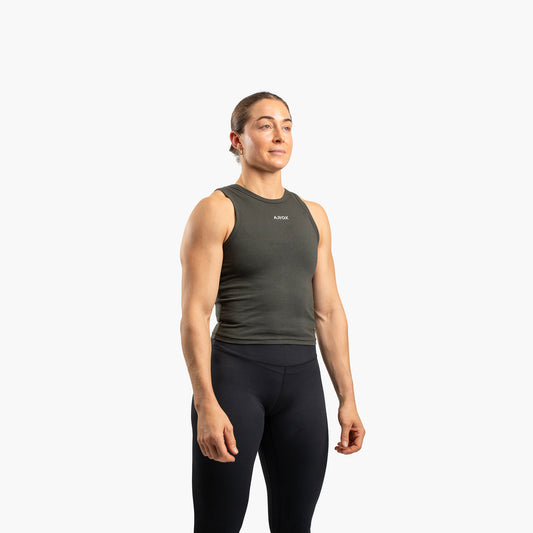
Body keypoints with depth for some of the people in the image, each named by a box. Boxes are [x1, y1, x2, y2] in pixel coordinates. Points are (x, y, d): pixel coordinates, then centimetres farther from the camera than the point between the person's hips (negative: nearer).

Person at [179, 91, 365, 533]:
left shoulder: (312, 215, 13)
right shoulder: (216, 210, -3)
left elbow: (329, 311, 14)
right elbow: (195, 313, -9)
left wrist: (348, 399, 9)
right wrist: (206, 404, -18)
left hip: (301, 380, 5)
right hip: (233, 375, -5)